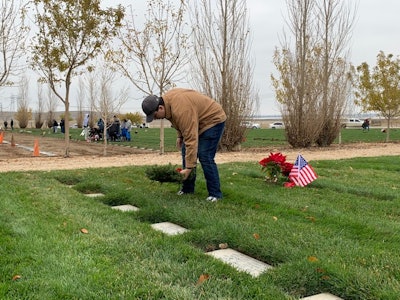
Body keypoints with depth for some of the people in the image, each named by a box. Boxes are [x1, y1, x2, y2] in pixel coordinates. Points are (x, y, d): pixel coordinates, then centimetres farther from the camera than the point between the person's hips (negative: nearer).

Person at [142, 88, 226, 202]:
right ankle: (187, 189, 13)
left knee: (205, 157, -17)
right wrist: (179, 135, 9)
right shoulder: (166, 99, -7)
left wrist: (189, 167, -35)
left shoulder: (181, 110, -36)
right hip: (196, 122, 10)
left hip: (213, 120, -10)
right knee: (186, 152, 6)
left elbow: (191, 140, -37)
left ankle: (215, 194, -10)